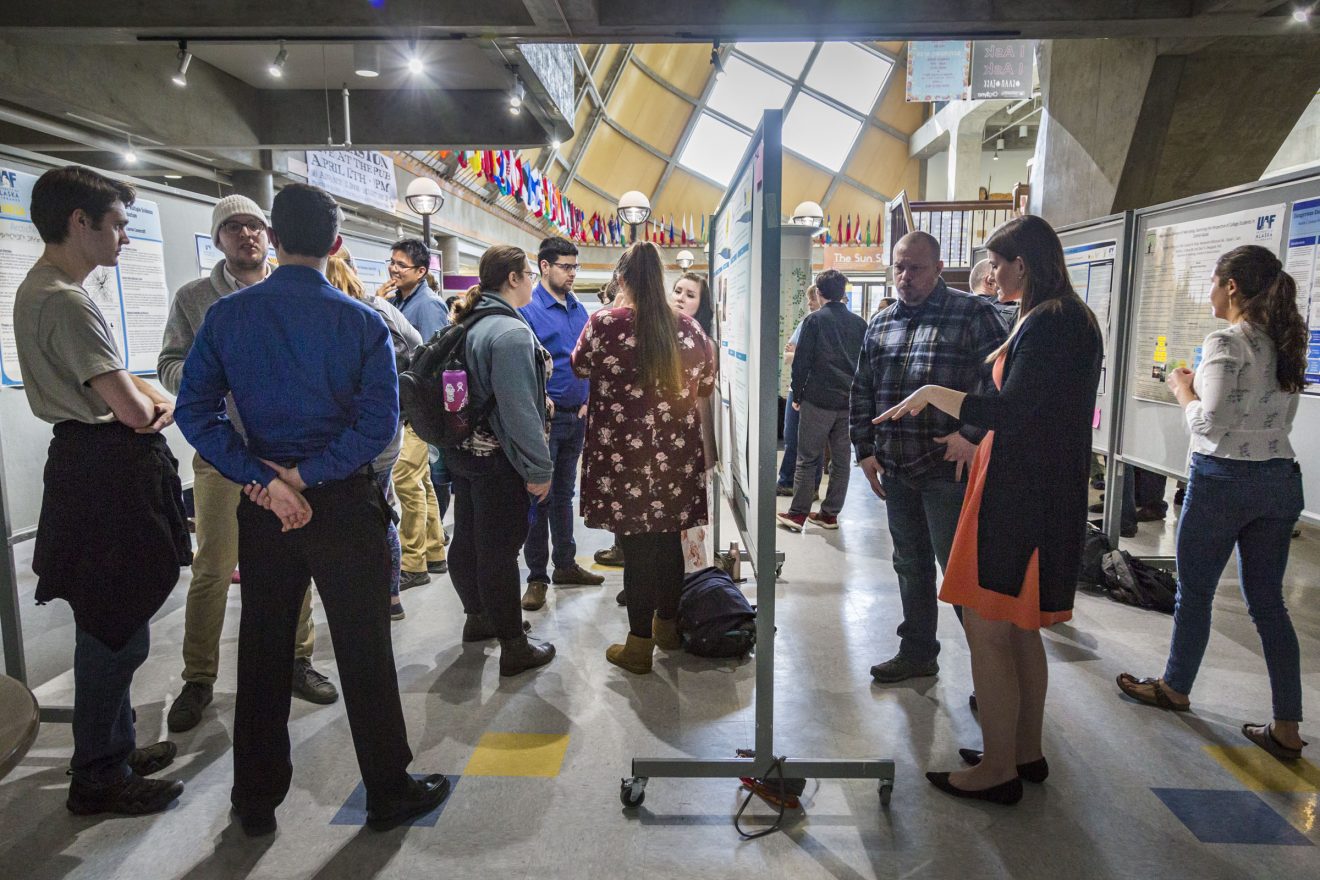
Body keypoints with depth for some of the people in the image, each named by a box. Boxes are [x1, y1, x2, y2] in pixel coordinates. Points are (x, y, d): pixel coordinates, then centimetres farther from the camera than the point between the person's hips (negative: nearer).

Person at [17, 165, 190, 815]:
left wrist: (147, 400, -2)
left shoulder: (38, 290, 14)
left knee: (109, 628, 20)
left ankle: (114, 748, 35)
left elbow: (106, 380, 20)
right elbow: (134, 411, -23)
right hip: (107, 474, -11)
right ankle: (98, 778, 16)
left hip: (91, 466, 11)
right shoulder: (66, 303, -19)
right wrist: (158, 406, 1)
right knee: (115, 632, 1)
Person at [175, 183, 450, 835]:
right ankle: (388, 793, 22)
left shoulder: (227, 315, -1)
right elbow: (379, 423, -17)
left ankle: (256, 800, 31)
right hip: (344, 505, -3)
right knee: (364, 651, 8)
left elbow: (195, 410, -7)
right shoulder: (360, 321, -9)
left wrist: (263, 479, -11)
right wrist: (304, 475, -13)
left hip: (261, 507, 3)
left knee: (262, 651, 16)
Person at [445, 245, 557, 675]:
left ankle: (478, 617, 39)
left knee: (467, 539, 19)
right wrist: (539, 468, -20)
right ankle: (514, 647, 11)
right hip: (498, 461, -10)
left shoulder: (470, 325, 9)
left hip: (463, 451, 10)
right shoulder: (511, 331, -20)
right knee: (499, 549, -1)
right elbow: (519, 408, -24)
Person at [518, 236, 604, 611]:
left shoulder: (578, 309, 12)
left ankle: (565, 564, 29)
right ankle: (537, 577, 11)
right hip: (544, 418, -7)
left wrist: (588, 401, 8)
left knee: (564, 493, 17)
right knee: (540, 496, 1)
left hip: (576, 416, 7)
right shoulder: (528, 309, -10)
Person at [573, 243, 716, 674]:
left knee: (635, 545, 4)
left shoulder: (604, 323, -10)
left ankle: (639, 643, 15)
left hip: (623, 454, -3)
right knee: (669, 538, 17)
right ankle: (667, 625, 33)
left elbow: (581, 366, 8)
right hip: (676, 453, 3)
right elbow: (706, 384, 12)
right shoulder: (688, 327, -1)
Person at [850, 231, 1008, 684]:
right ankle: (917, 651, 31)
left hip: (949, 467, -6)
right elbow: (862, 392, 16)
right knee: (910, 565, 16)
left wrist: (973, 434, -16)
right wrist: (866, 450, 11)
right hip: (895, 469, 6)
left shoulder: (972, 313, -6)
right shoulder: (880, 324, 12)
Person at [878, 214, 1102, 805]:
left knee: (986, 631, -2)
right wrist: (974, 440, 24)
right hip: (1048, 495, 10)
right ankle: (1027, 752, 30)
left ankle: (999, 769, 10)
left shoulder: (1047, 323, -16)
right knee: (1019, 631, 18)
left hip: (1018, 496, -10)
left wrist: (932, 394, -14)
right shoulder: (1075, 319, 16)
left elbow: (1010, 412, -22)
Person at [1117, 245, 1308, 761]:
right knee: (1268, 602, 11)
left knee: (1194, 591, 10)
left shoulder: (1227, 342, -15)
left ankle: (1176, 688, 27)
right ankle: (1287, 728, 14)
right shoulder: (1287, 343, 10)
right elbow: (1276, 416, 16)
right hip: (1280, 480, 8)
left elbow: (1210, 422, -19)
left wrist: (1182, 389, -2)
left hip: (1223, 479, -7)